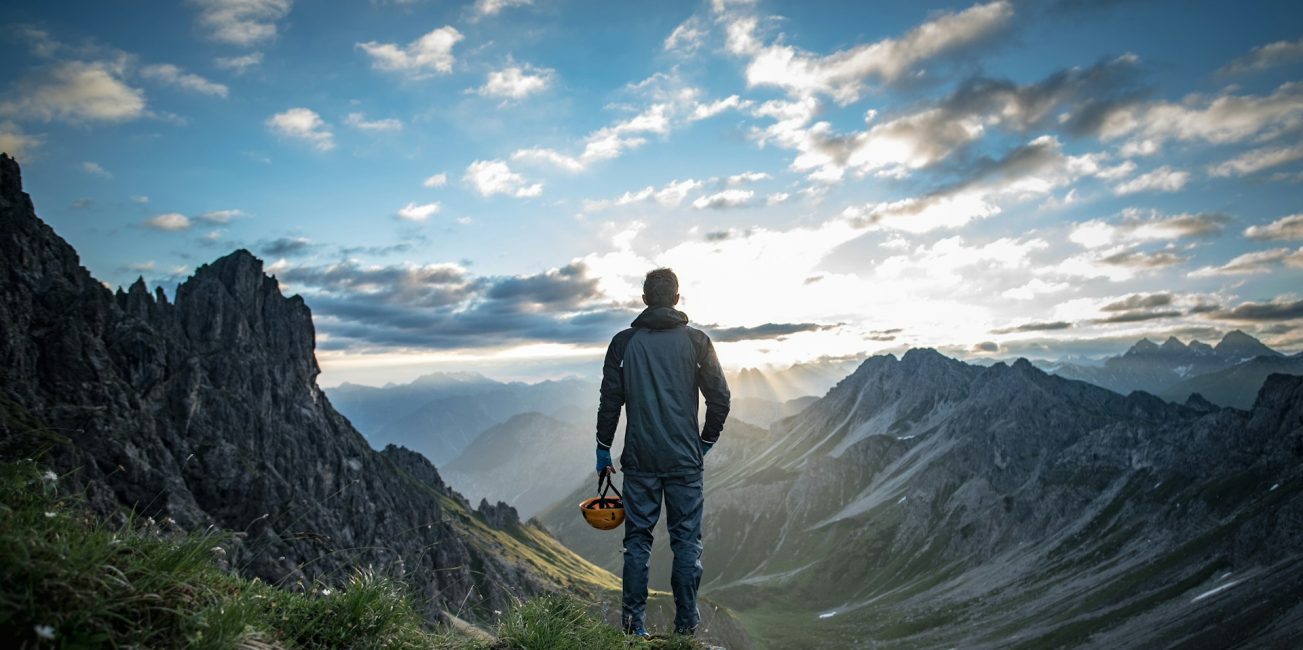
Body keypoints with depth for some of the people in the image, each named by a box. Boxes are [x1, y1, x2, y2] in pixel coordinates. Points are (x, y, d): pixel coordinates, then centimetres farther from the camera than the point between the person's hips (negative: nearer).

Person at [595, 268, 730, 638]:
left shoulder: (623, 342, 1)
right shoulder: (696, 341, -1)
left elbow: (610, 400, 2)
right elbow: (720, 397, -1)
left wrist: (604, 449, 10)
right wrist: (706, 441, 12)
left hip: (639, 458, 1)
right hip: (685, 459, -1)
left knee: (637, 538, 10)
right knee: (687, 540, 8)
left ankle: (633, 622, 13)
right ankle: (686, 622, 13)